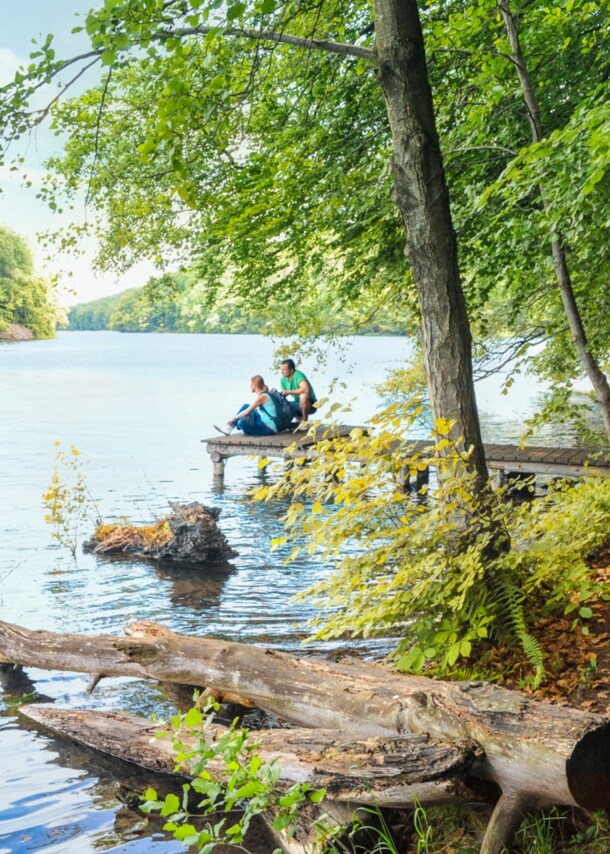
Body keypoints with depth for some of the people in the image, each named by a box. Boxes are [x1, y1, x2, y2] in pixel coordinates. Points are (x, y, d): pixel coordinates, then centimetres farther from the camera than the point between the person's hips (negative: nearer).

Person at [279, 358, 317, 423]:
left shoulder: (298, 375, -23)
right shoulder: (283, 379, -1)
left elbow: (306, 389, -39)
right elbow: (283, 394, 7)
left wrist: (289, 392, -35)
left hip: (310, 404, -8)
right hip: (298, 404, 8)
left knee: (303, 396, -38)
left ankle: (305, 422, -21)